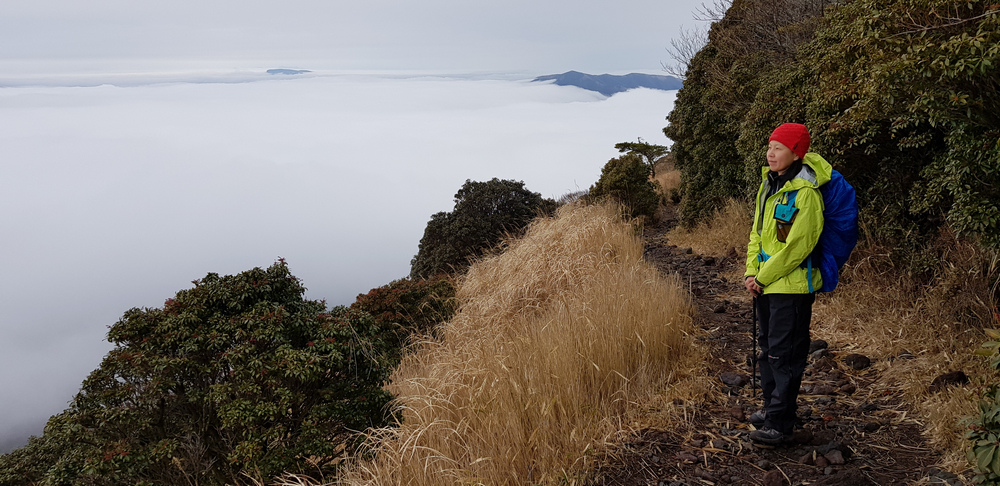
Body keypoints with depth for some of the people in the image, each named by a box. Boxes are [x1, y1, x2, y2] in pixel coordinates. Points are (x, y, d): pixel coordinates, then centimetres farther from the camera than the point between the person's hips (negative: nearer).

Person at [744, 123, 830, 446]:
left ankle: (779, 424, 2)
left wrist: (763, 277, -13)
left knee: (785, 354, -4)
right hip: (765, 283, 9)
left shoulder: (805, 193, -18)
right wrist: (752, 272, 2)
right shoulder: (769, 184, 9)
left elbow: (797, 247, -20)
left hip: (791, 286, -9)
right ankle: (771, 406, 33)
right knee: (768, 347, 18)